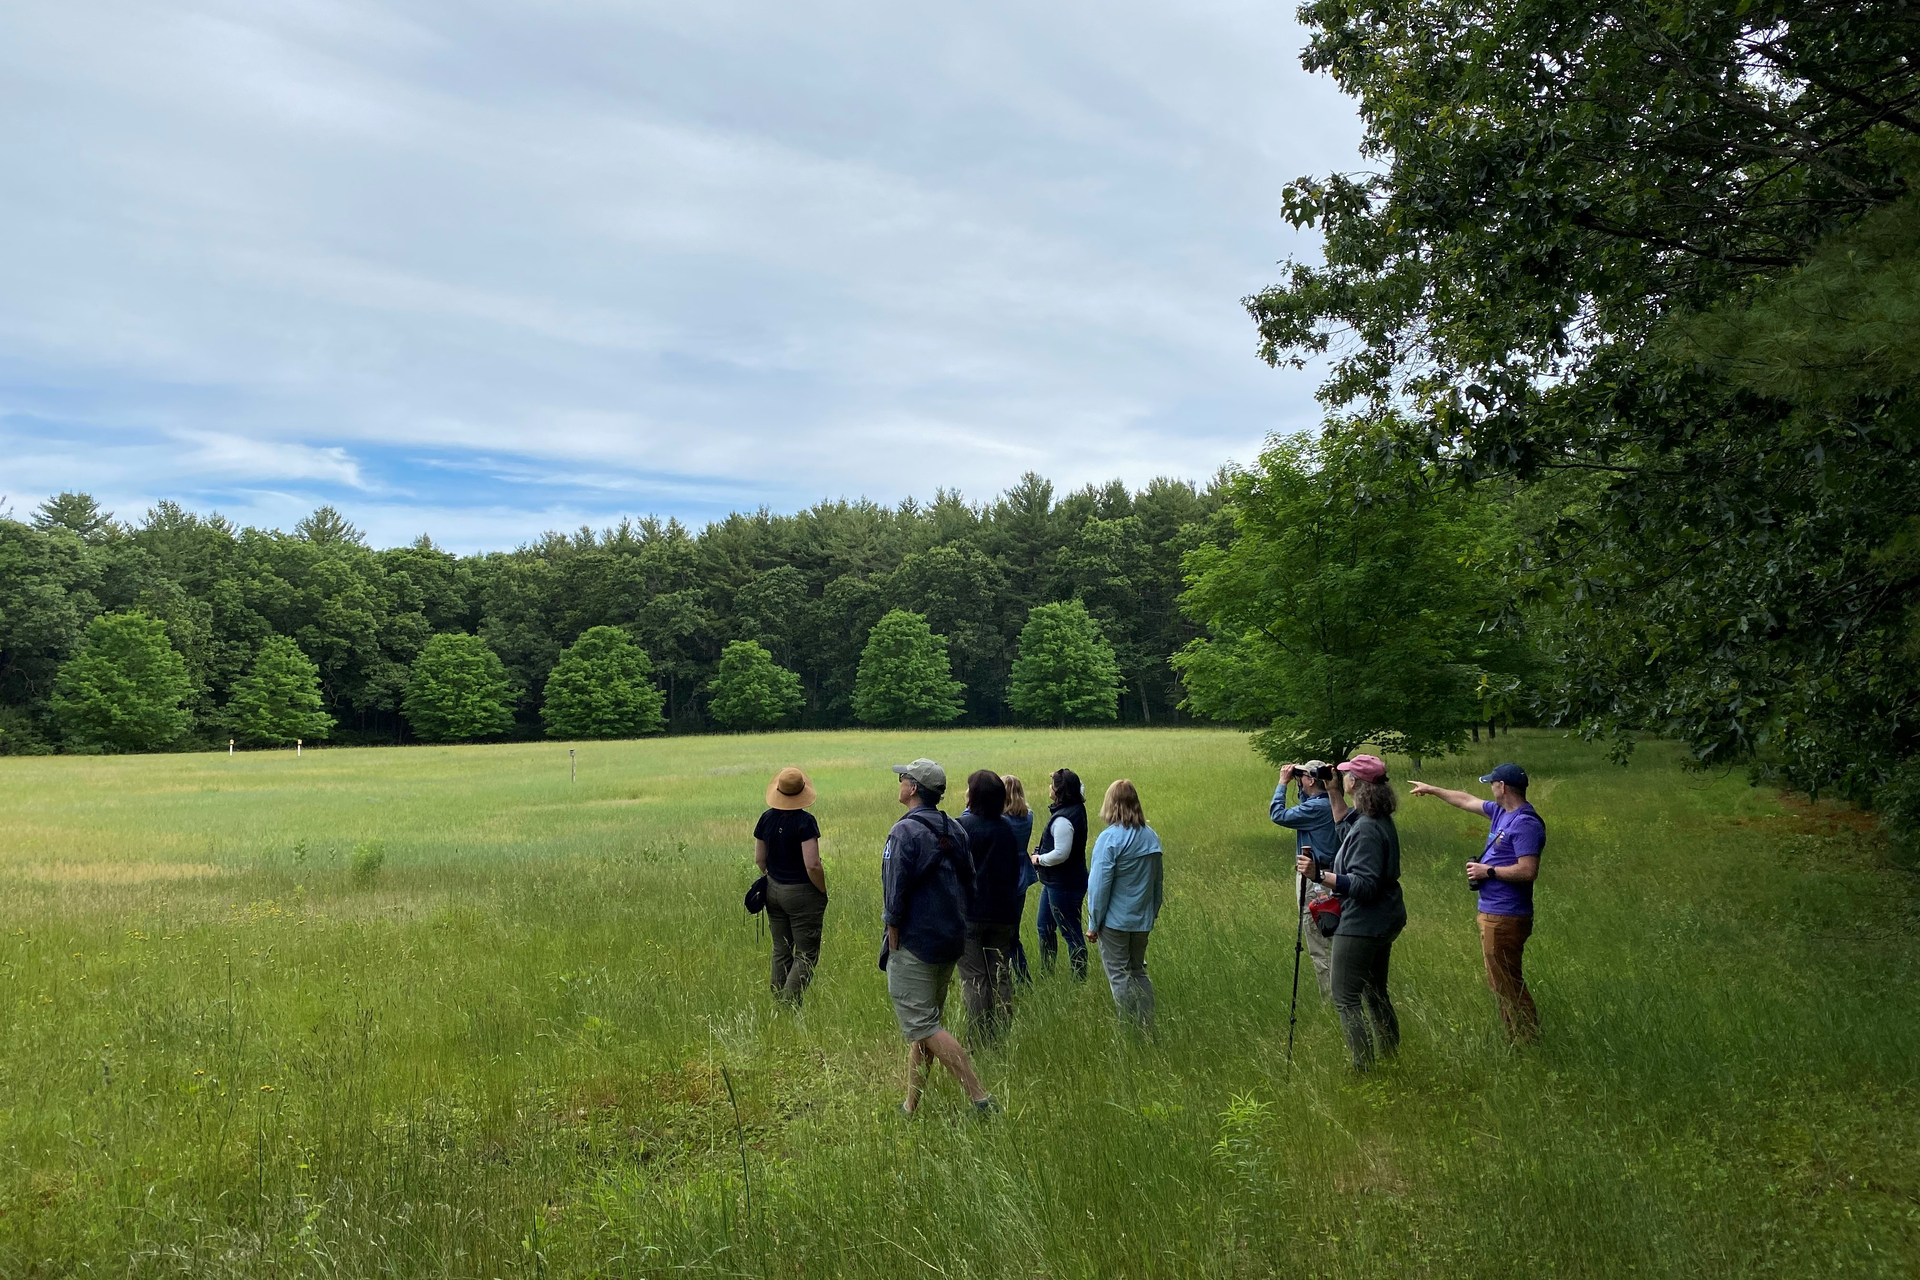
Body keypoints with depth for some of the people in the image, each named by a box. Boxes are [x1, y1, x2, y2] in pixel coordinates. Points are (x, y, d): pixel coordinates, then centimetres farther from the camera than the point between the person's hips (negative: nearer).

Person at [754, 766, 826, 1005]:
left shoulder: (766, 818, 0)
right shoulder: (805, 821, -19)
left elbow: (759, 859, 8)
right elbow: (812, 865, -22)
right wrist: (823, 892, -7)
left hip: (774, 890, 6)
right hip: (802, 894, -6)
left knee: (781, 951, 18)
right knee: (806, 956, 3)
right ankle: (790, 1004, -8)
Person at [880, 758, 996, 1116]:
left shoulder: (905, 832, -16)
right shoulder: (955, 830, 8)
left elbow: (895, 899, -17)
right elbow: (968, 887, 13)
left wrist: (893, 947, -8)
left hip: (915, 943, -8)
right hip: (951, 941, 9)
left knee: (920, 1025, -5)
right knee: (926, 1022, 15)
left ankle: (980, 1097, -12)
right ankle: (911, 1107, 22)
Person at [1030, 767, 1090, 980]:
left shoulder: (1063, 819, -24)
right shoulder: (1077, 809, 7)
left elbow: (1061, 853, -29)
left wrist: (1039, 859, -13)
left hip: (1063, 885, -11)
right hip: (1054, 882, 11)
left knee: (1071, 933, 0)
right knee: (1045, 928, 21)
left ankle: (1080, 980, 10)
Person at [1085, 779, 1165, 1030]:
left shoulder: (1110, 838, -16)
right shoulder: (1151, 837, 4)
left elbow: (1100, 884, -15)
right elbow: (1157, 882, 10)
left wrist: (1093, 923, -8)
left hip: (1115, 921, -6)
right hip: (1143, 919, 6)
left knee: (1119, 975, 2)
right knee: (1138, 972, 17)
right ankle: (1147, 1029, 17)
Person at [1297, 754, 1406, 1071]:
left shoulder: (1366, 830, -23)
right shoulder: (1383, 821, 7)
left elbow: (1364, 884, -28)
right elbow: (1344, 825, 27)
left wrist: (1320, 875, -33)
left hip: (1362, 925, -10)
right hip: (1385, 921, 10)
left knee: (1346, 999, -4)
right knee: (1376, 993, 21)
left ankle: (1363, 1069, -4)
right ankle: (1391, 1060, 30)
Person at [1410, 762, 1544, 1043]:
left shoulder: (1525, 824, -18)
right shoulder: (1501, 813, 11)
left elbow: (1528, 871, -25)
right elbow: (1467, 801, 28)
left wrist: (1488, 871, -15)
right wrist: (1431, 790, 37)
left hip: (1505, 918, -10)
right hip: (1493, 913, 10)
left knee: (1506, 986, -7)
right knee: (1504, 983, 15)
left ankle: (1526, 1041, -1)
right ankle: (1518, 1040, 21)